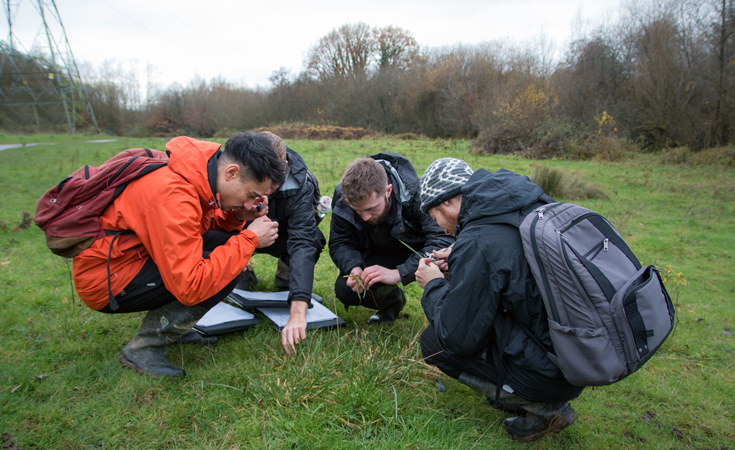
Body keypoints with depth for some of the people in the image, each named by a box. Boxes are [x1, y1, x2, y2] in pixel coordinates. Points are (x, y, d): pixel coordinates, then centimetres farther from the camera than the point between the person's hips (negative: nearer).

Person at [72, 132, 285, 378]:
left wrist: (236, 218, -10)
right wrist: (249, 239, -26)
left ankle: (171, 325, 8)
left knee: (227, 241, -3)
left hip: (135, 254, 9)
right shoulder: (173, 196, -33)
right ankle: (143, 347, -7)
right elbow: (189, 287, -32)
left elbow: (199, 224, 11)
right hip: (104, 277, -9)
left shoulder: (198, 168, -6)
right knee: (223, 272, -22)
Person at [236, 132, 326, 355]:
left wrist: (297, 313, -57)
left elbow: (302, 243, -46)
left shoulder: (300, 186, -36)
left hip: (280, 236, 0)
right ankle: (241, 272, 4)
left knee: (312, 240, -28)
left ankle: (285, 276, 6)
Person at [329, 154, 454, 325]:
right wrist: (354, 268, -34)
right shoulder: (342, 199, -22)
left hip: (417, 251, -3)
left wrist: (398, 273, -49)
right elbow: (339, 243, -10)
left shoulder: (416, 192, -34)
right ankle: (392, 300, 13)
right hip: (378, 257, 3)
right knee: (344, 290, -21)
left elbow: (443, 241, -40)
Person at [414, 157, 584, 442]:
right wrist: (460, 259, 15)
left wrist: (434, 286, 0)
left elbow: (457, 339, -16)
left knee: (434, 342, 3)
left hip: (554, 373, -8)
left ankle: (542, 407, 4)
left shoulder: (476, 244, -24)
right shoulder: (533, 205, 0)